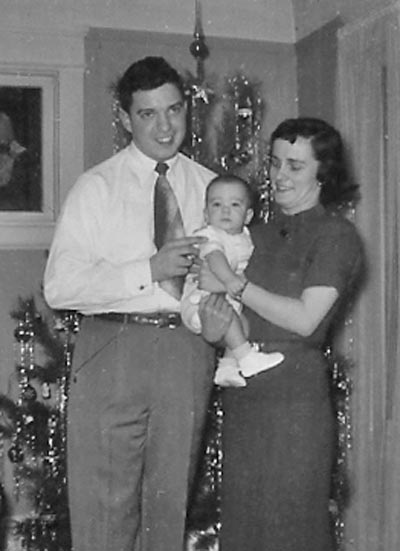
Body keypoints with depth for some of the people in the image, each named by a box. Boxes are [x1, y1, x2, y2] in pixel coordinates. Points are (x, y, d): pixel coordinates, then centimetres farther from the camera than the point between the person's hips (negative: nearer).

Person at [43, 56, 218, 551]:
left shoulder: (210, 187, 12)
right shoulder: (96, 187, 3)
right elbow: (59, 286, -6)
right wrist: (150, 270, -14)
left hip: (187, 351, 3)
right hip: (112, 348, -2)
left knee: (172, 497, 12)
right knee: (103, 502, 0)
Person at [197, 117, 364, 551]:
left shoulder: (335, 235, -3)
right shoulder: (260, 235, 15)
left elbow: (306, 319, -14)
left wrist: (233, 282, -12)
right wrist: (213, 319, -10)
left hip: (295, 390, -6)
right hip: (242, 392, 6)